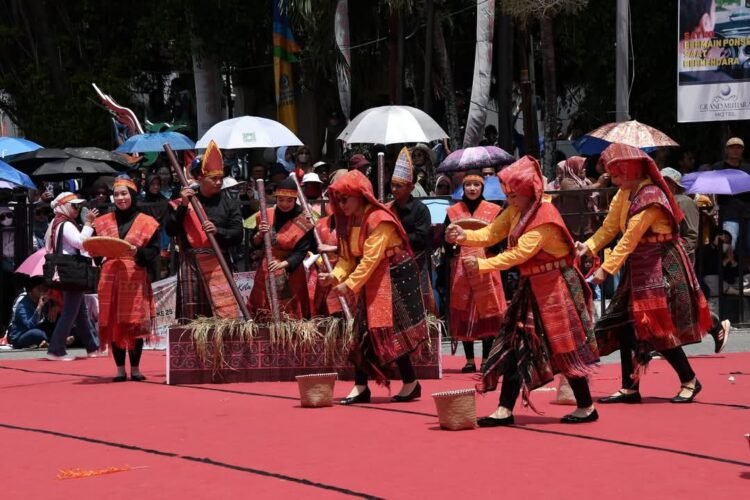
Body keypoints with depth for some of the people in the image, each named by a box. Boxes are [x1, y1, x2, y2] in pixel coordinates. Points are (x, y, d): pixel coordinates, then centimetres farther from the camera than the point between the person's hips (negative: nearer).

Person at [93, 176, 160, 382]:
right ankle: (120, 368, 6)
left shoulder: (146, 223, 4)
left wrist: (138, 252, -20)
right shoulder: (103, 222, 13)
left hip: (135, 279, -2)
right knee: (113, 322, 0)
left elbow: (154, 251, -1)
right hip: (110, 278, 3)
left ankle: (135, 368, 4)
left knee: (135, 322, -4)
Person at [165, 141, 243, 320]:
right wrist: (183, 206, -12)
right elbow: (170, 230, -2)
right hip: (191, 266, 0)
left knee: (225, 314, -9)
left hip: (218, 265, 0)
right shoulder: (184, 201, 7)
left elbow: (237, 234, 0)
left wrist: (218, 231, -18)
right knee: (192, 318, 2)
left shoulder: (229, 204, 7)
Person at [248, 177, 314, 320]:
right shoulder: (266, 215, 3)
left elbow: (301, 251, -15)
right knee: (263, 317, 5)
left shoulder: (302, 222, -8)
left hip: (290, 275, -4)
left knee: (289, 317, -4)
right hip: (266, 272, 4)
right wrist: (260, 234, -15)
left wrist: (283, 264, -31)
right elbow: (254, 244, 7)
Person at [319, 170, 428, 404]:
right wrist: (335, 276, -15)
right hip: (371, 281, 8)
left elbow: (371, 259, -25)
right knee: (364, 331, 4)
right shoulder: (349, 221, 6)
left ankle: (411, 383, 3)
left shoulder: (378, 219, -21)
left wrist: (350, 285, -27)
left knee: (391, 331, -8)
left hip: (394, 278, -8)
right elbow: (348, 256, 3)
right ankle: (360, 388, 7)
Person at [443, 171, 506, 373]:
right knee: (463, 312, -1)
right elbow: (446, 242, 7)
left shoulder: (494, 210, 6)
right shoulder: (453, 212, 9)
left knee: (487, 310, -4)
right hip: (461, 268, 1)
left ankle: (487, 359, 3)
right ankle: (469, 360, 5)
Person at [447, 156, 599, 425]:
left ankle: (586, 407, 11)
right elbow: (491, 233, -2)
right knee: (515, 345, 5)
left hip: (554, 287, -9)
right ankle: (505, 410, 6)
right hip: (531, 287, 9)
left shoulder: (545, 217, -22)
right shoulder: (515, 211, 6)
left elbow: (520, 253, -27)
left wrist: (482, 265, -30)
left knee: (564, 346, -2)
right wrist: (464, 236, -21)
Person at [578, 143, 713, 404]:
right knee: (624, 324, 5)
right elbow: (610, 226, 2)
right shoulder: (624, 194, 5)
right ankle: (629, 388, 9)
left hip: (660, 266, -9)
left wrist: (606, 269, -25)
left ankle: (689, 381, 9)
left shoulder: (651, 197, -22)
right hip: (637, 266, 9)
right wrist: (588, 247, -15)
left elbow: (630, 238, -24)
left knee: (660, 329, -7)